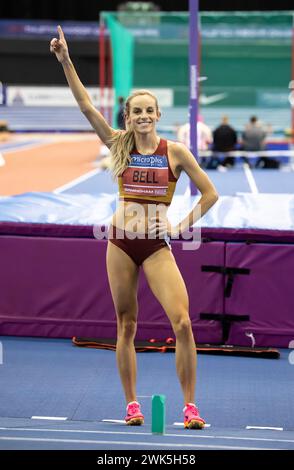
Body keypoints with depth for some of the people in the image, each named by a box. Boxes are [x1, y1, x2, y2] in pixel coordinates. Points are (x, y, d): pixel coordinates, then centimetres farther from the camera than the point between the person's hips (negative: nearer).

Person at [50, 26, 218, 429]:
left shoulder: (175, 151, -3)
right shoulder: (119, 146, 3)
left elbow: (209, 193, 3)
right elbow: (86, 106, -6)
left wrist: (184, 226, -3)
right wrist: (65, 61, -13)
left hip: (157, 245, -2)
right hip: (121, 242, 2)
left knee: (182, 322, -13)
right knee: (126, 325, 7)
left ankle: (190, 406, -3)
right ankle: (132, 404, 17)